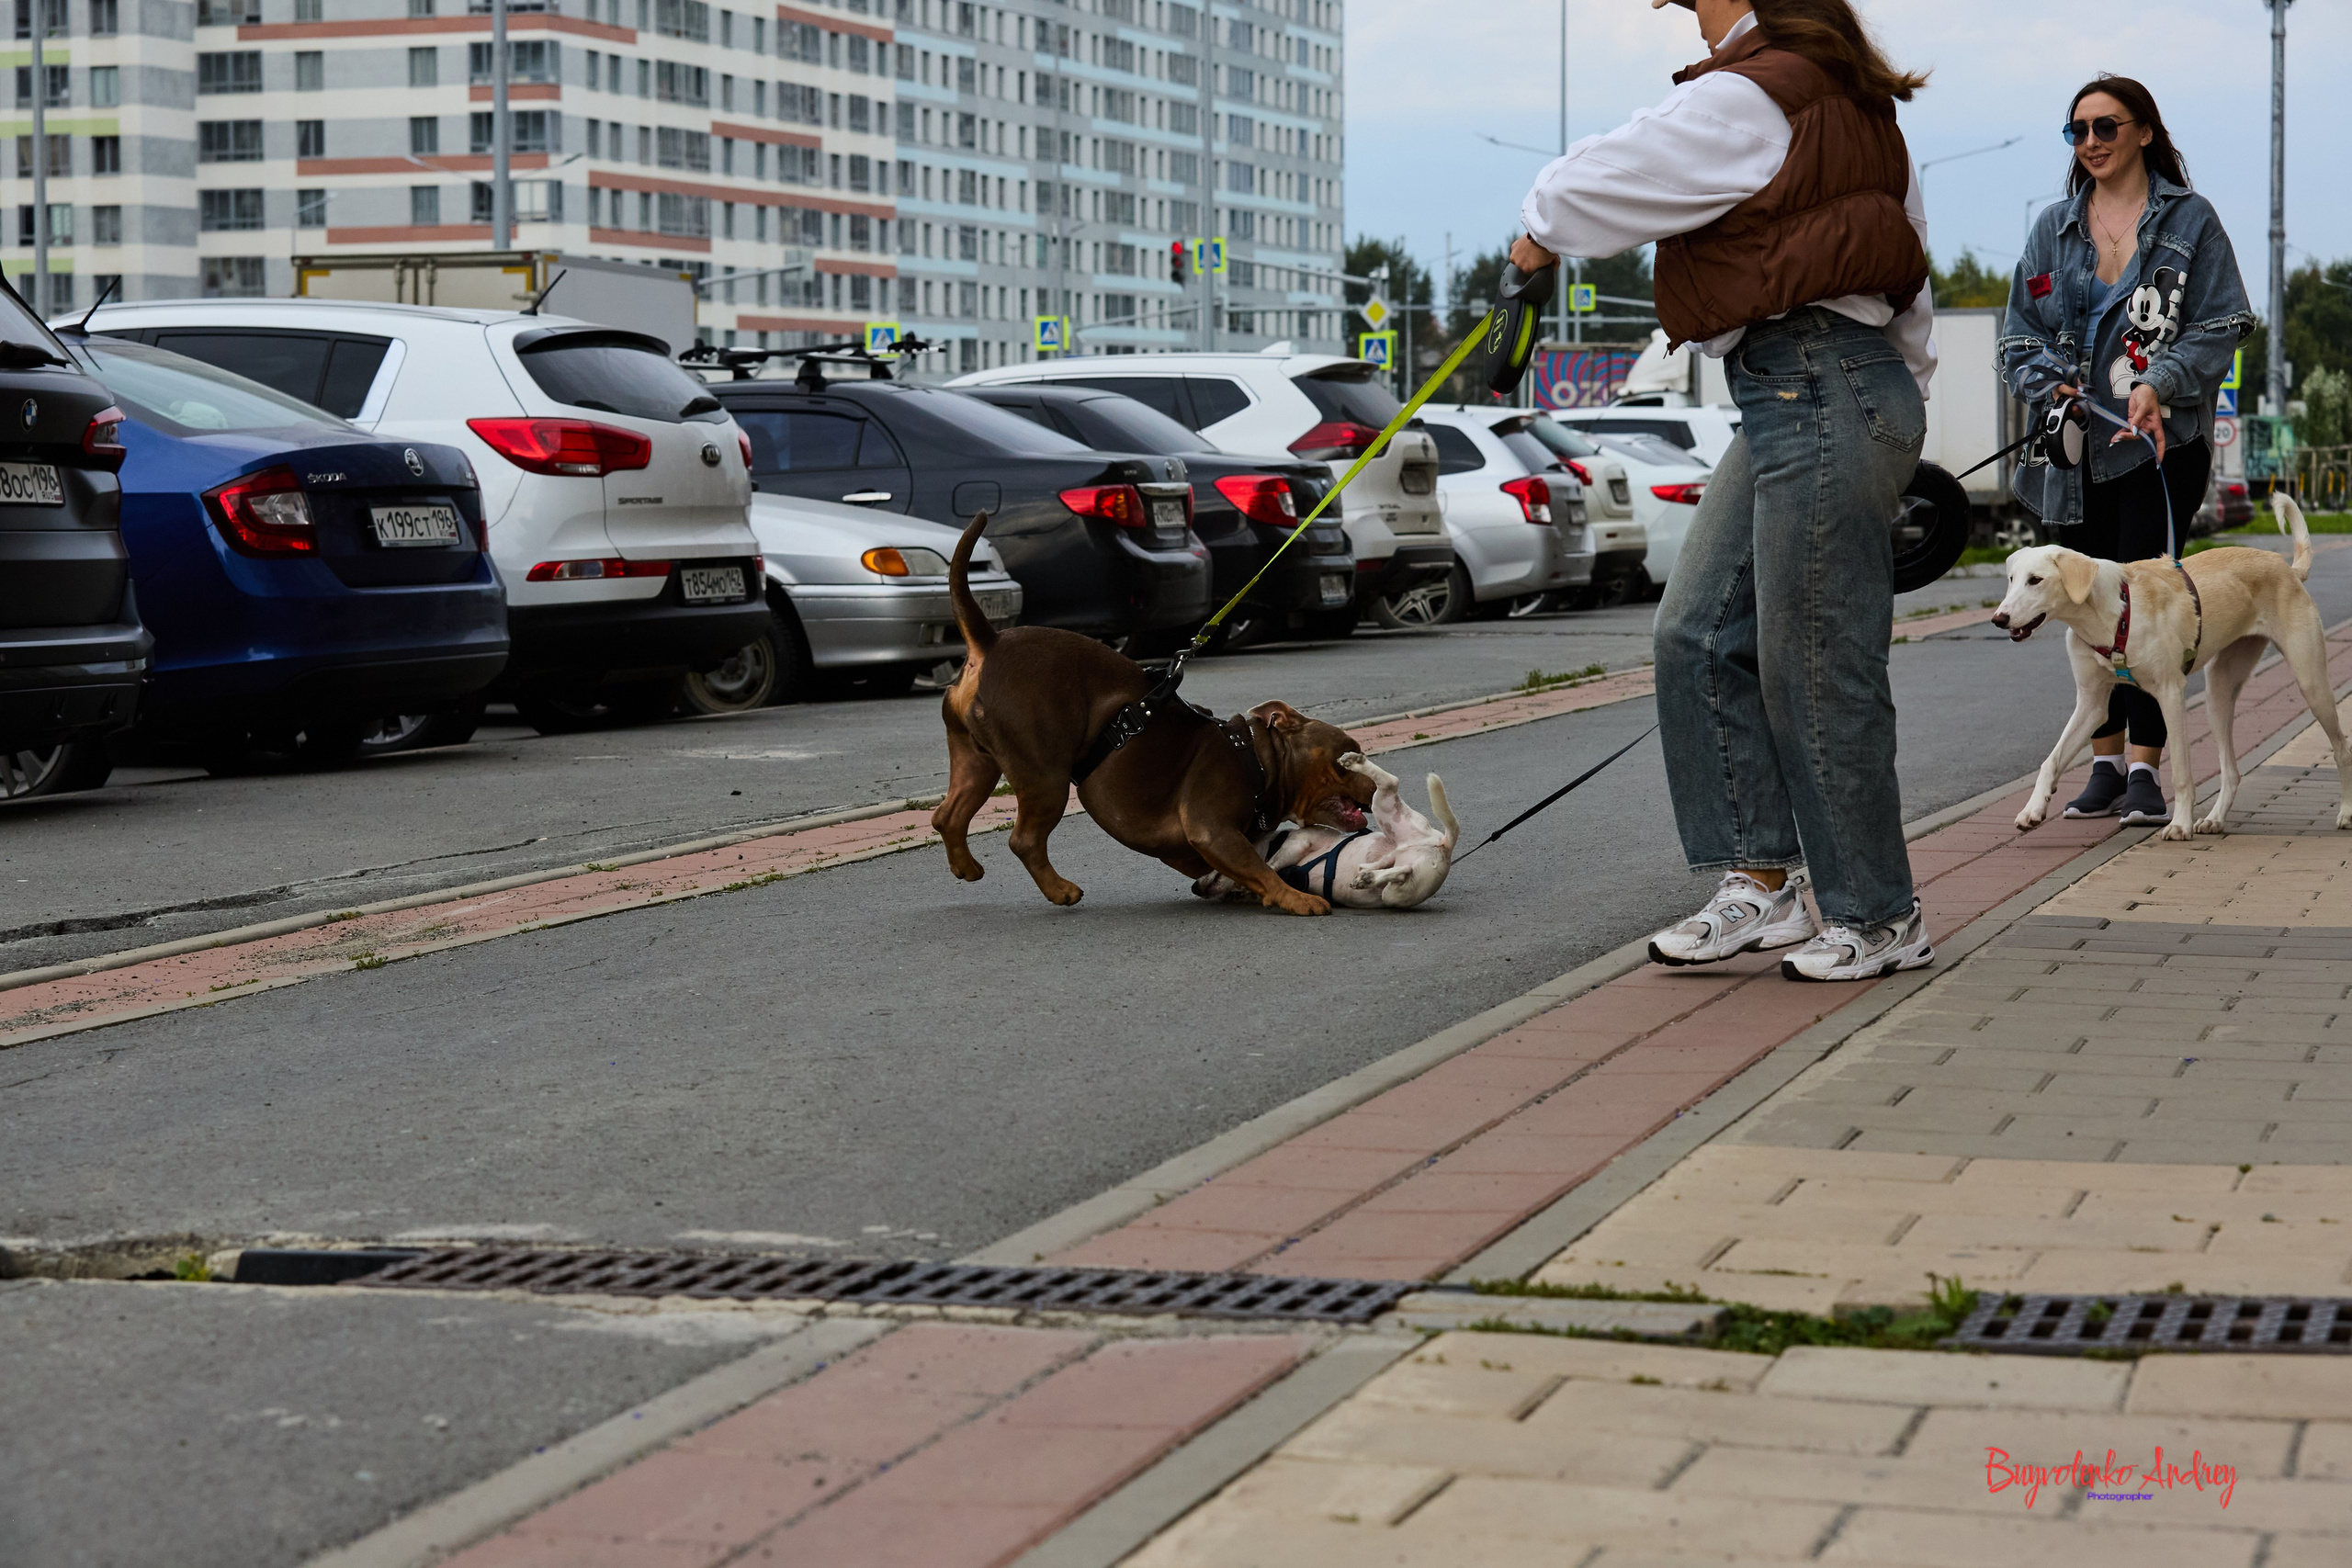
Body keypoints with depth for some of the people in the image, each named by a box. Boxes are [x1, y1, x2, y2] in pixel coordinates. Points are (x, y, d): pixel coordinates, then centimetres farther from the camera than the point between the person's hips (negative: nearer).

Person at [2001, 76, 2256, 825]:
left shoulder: (2189, 220, 2)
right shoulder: (2055, 226, 14)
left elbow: (2219, 327, -3)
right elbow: (2021, 333, 14)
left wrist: (2158, 385, -18)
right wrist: (2047, 385, -6)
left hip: (2160, 442, -4)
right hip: (2076, 446, 4)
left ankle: (2145, 767, -7)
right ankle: (2105, 764, 14)